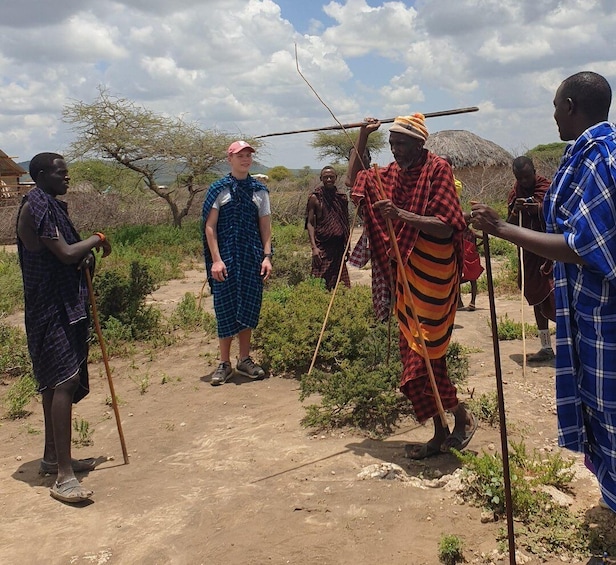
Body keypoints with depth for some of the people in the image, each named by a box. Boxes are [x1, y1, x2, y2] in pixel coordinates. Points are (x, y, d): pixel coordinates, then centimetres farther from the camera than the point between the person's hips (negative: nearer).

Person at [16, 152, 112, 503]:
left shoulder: (51, 205, 17)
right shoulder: (36, 205, -14)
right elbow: (66, 254, -22)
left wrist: (86, 254, 1)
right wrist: (96, 240, -5)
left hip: (63, 304, 10)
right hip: (52, 307, -10)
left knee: (56, 381, 15)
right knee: (65, 381, -15)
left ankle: (53, 457, 26)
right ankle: (64, 476, -15)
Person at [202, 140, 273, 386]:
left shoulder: (260, 190, 9)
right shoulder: (219, 189, 1)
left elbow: (265, 226, 9)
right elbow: (210, 226, -3)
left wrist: (267, 256, -1)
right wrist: (216, 260, -11)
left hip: (252, 259, 3)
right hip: (225, 259, -3)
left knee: (248, 309, 7)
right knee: (225, 310, 1)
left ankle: (245, 360, 21)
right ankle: (224, 364, 12)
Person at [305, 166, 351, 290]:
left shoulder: (342, 197, 10)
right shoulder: (315, 198, -1)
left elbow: (346, 223, 16)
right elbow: (310, 223, -4)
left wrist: (347, 247, 13)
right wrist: (313, 247, -14)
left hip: (339, 246, 4)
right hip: (322, 246, -4)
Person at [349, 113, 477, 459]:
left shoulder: (438, 169, -10)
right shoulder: (393, 173, 11)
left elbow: (446, 226, -18)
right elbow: (356, 181, 22)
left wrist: (402, 215, -28)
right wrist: (362, 139, 11)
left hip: (432, 277, -8)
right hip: (404, 275, 8)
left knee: (424, 354, -7)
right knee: (415, 354, 9)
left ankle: (463, 417, 17)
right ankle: (441, 434, 20)